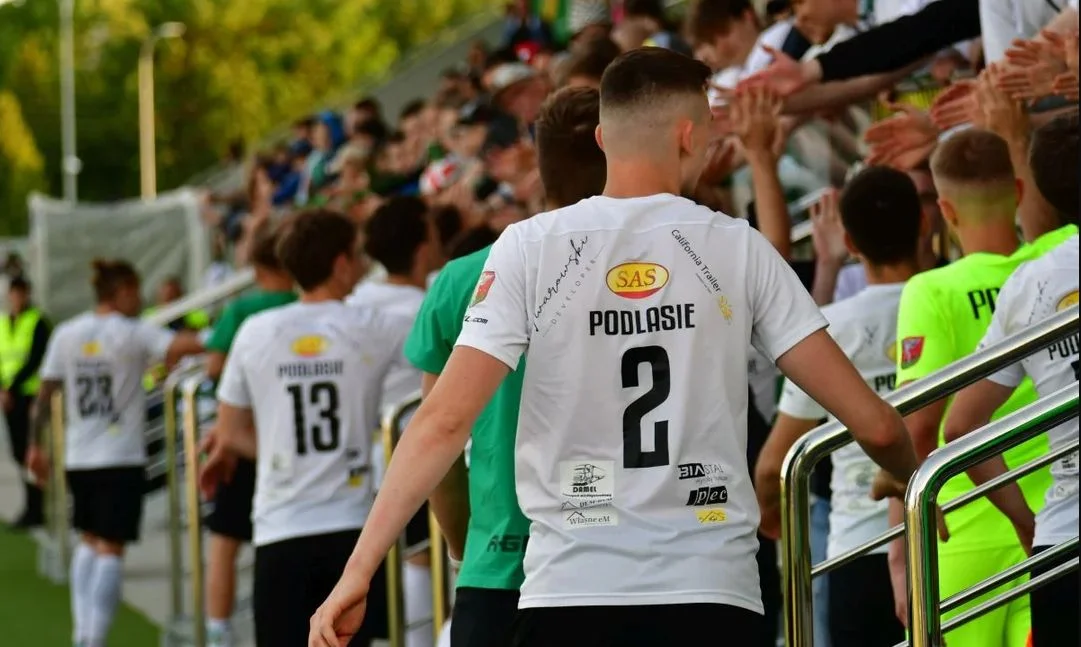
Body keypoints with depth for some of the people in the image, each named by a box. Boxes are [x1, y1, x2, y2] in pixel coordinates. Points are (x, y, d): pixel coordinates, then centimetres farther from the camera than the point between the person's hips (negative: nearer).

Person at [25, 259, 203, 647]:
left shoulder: (66, 335, 5)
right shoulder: (133, 334, -7)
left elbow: (43, 397, 6)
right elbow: (184, 347, -23)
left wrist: (36, 445, 13)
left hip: (78, 457, 5)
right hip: (122, 458, -5)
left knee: (89, 541, 21)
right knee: (110, 549, -1)